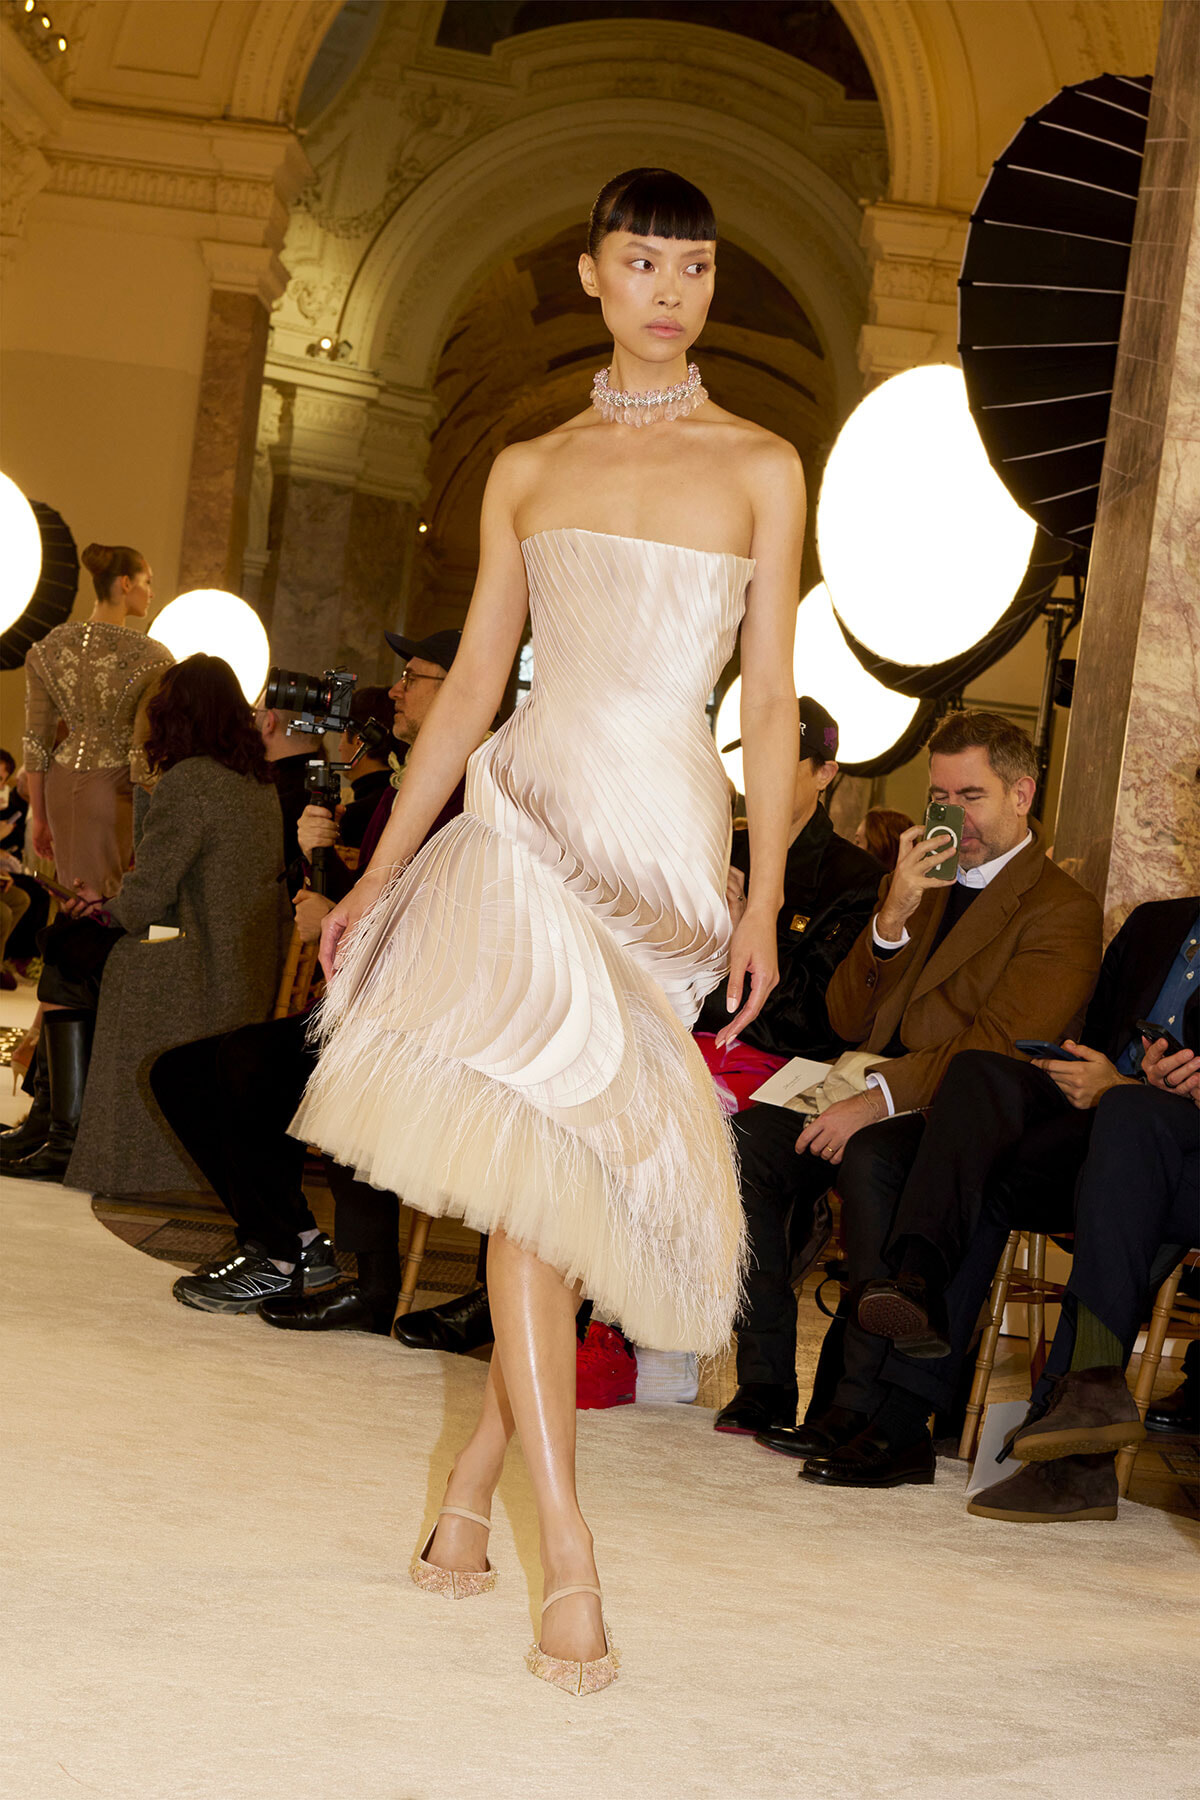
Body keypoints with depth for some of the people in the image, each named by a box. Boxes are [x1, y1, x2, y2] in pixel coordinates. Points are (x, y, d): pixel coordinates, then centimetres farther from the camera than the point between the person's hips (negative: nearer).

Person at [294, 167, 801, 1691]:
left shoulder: (759, 468, 8)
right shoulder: (527, 470, 13)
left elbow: (771, 698, 4)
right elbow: (472, 685, 14)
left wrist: (765, 898, -4)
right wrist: (379, 870, 10)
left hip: (667, 835, 0)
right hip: (529, 813, 1)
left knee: (563, 1160, -3)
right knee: (529, 1163, -13)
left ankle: (476, 1483, 15)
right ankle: (568, 1564, -14)